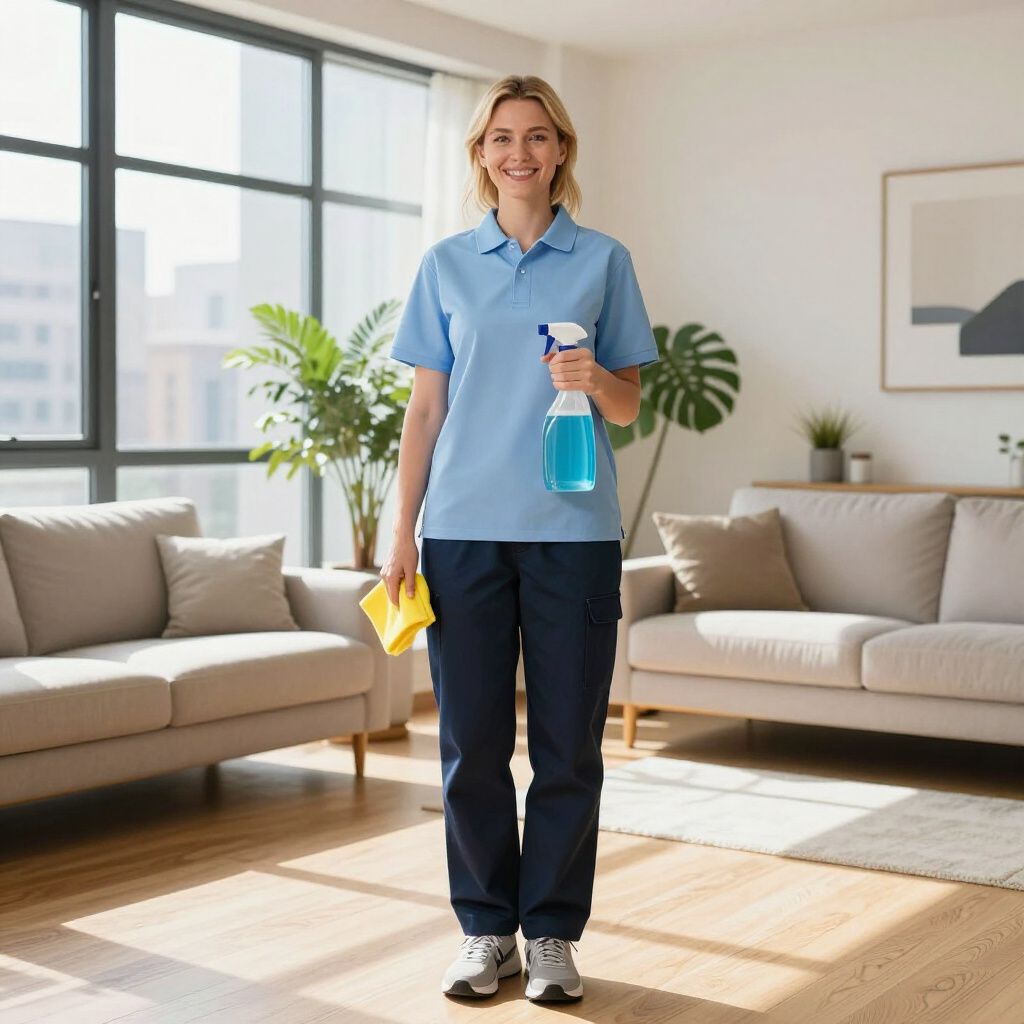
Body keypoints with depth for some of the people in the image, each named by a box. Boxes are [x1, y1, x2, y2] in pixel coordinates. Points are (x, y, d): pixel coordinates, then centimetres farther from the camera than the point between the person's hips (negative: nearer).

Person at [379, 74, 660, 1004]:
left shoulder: (603, 260, 7)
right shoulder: (447, 265, 10)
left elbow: (629, 406, 7)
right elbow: (426, 408, 9)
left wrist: (594, 379, -16)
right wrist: (402, 533, 3)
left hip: (573, 531, -1)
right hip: (463, 531, 1)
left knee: (568, 746, 3)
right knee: (472, 744, 4)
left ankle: (553, 934, 18)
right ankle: (487, 930, 19)